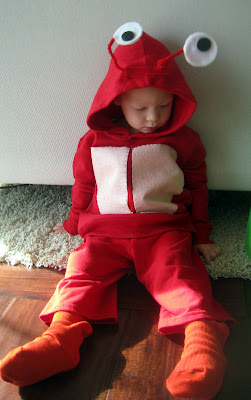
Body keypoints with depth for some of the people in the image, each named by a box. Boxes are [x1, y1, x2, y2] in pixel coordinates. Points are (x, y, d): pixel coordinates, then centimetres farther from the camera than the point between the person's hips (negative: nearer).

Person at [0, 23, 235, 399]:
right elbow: (83, 185, 22)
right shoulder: (94, 142, 10)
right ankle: (61, 335, -37)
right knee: (83, 269, -22)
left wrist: (200, 233, 14)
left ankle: (202, 337, -44)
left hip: (164, 230, -1)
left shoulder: (182, 139, 9)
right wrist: (74, 222, 28)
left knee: (177, 271, -28)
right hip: (105, 230, 2)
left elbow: (197, 186, 17)